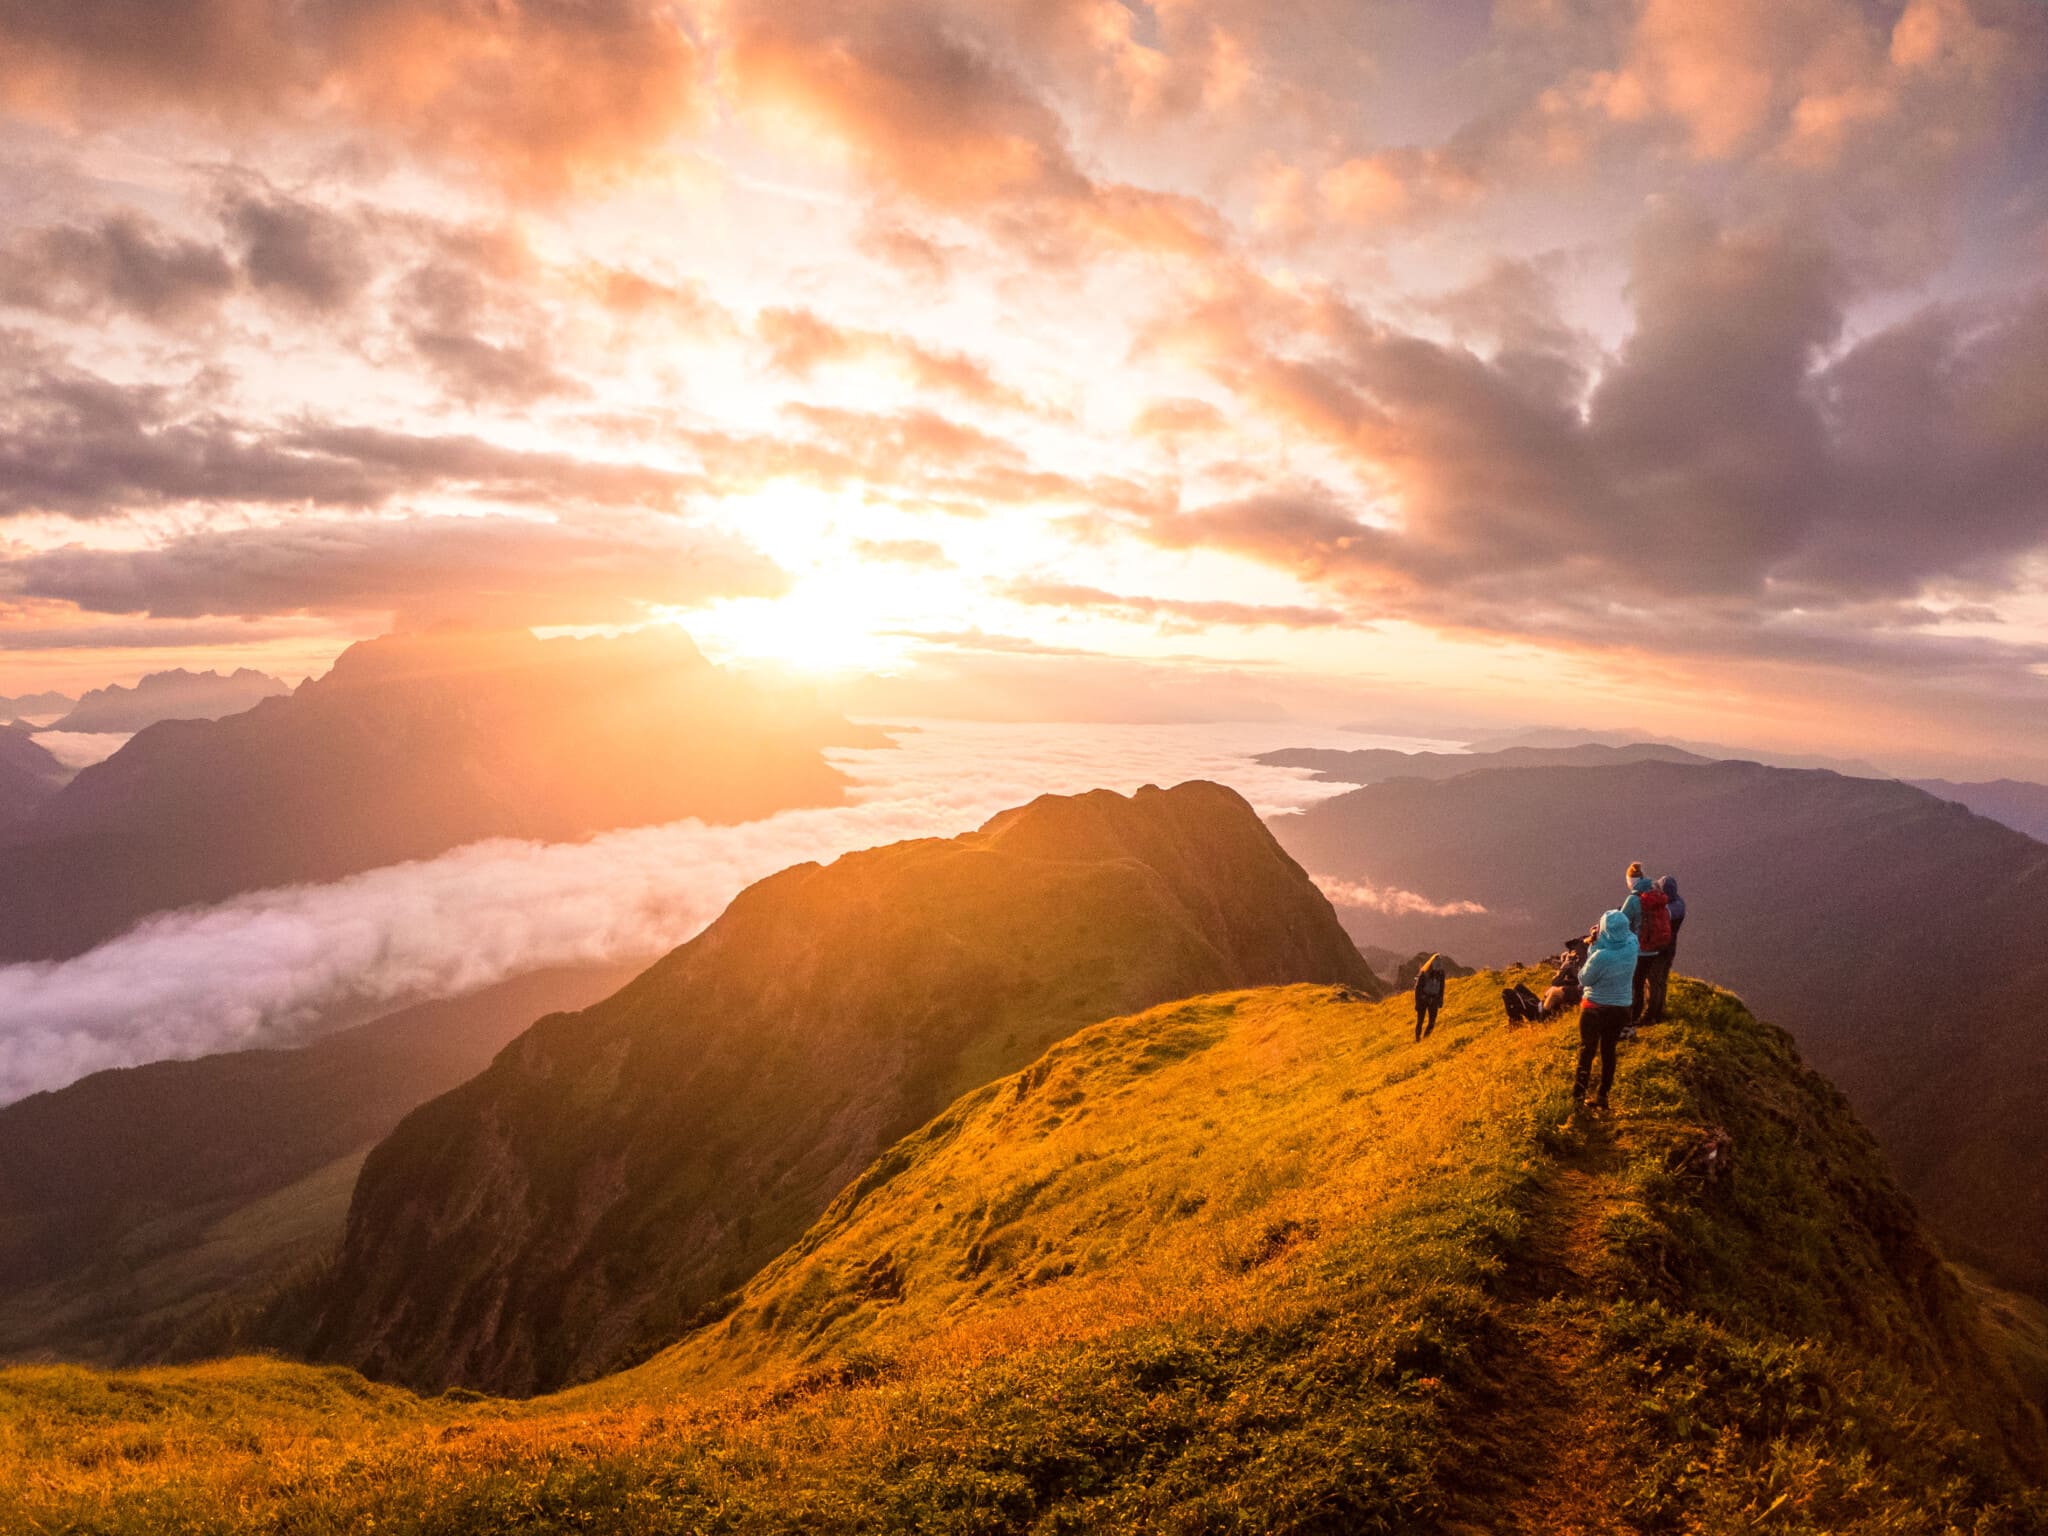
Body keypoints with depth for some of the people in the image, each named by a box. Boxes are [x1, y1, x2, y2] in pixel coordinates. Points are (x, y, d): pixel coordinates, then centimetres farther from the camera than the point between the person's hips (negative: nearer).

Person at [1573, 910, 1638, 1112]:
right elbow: (1627, 933, 11)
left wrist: (1592, 947, -16)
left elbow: (1584, 979, -14)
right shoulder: (1632, 945, -15)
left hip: (1595, 1009, -4)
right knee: (1608, 1051, 19)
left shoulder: (1601, 956, -30)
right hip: (1621, 1009, 4)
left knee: (1586, 1051, 11)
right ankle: (1603, 1097, 27)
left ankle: (1578, 1098, 16)